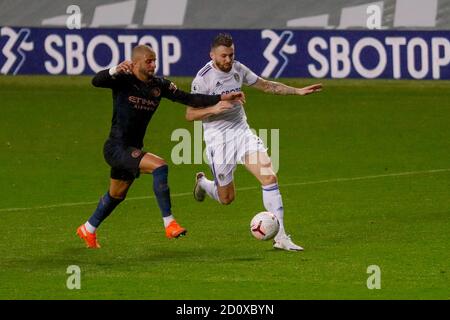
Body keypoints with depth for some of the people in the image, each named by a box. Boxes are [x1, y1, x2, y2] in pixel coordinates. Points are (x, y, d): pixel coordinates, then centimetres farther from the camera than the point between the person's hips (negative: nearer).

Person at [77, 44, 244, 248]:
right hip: (117, 148, -8)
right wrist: (115, 71, -50)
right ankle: (169, 223, -23)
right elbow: (96, 81, -30)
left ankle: (88, 229, 45)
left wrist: (221, 98, -6)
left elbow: (188, 99, 2)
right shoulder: (123, 80, -14)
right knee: (159, 166, -26)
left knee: (116, 196, 22)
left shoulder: (158, 85, 3)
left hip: (132, 150, 8)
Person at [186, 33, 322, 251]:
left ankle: (280, 236, -13)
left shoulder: (237, 69, 2)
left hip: (242, 132, 4)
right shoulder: (203, 78, -15)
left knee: (269, 177, -16)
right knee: (226, 198, 6)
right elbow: (190, 115, -14)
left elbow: (265, 85, 16)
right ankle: (202, 182, 42)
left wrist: (297, 91, 10)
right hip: (218, 139, -4)